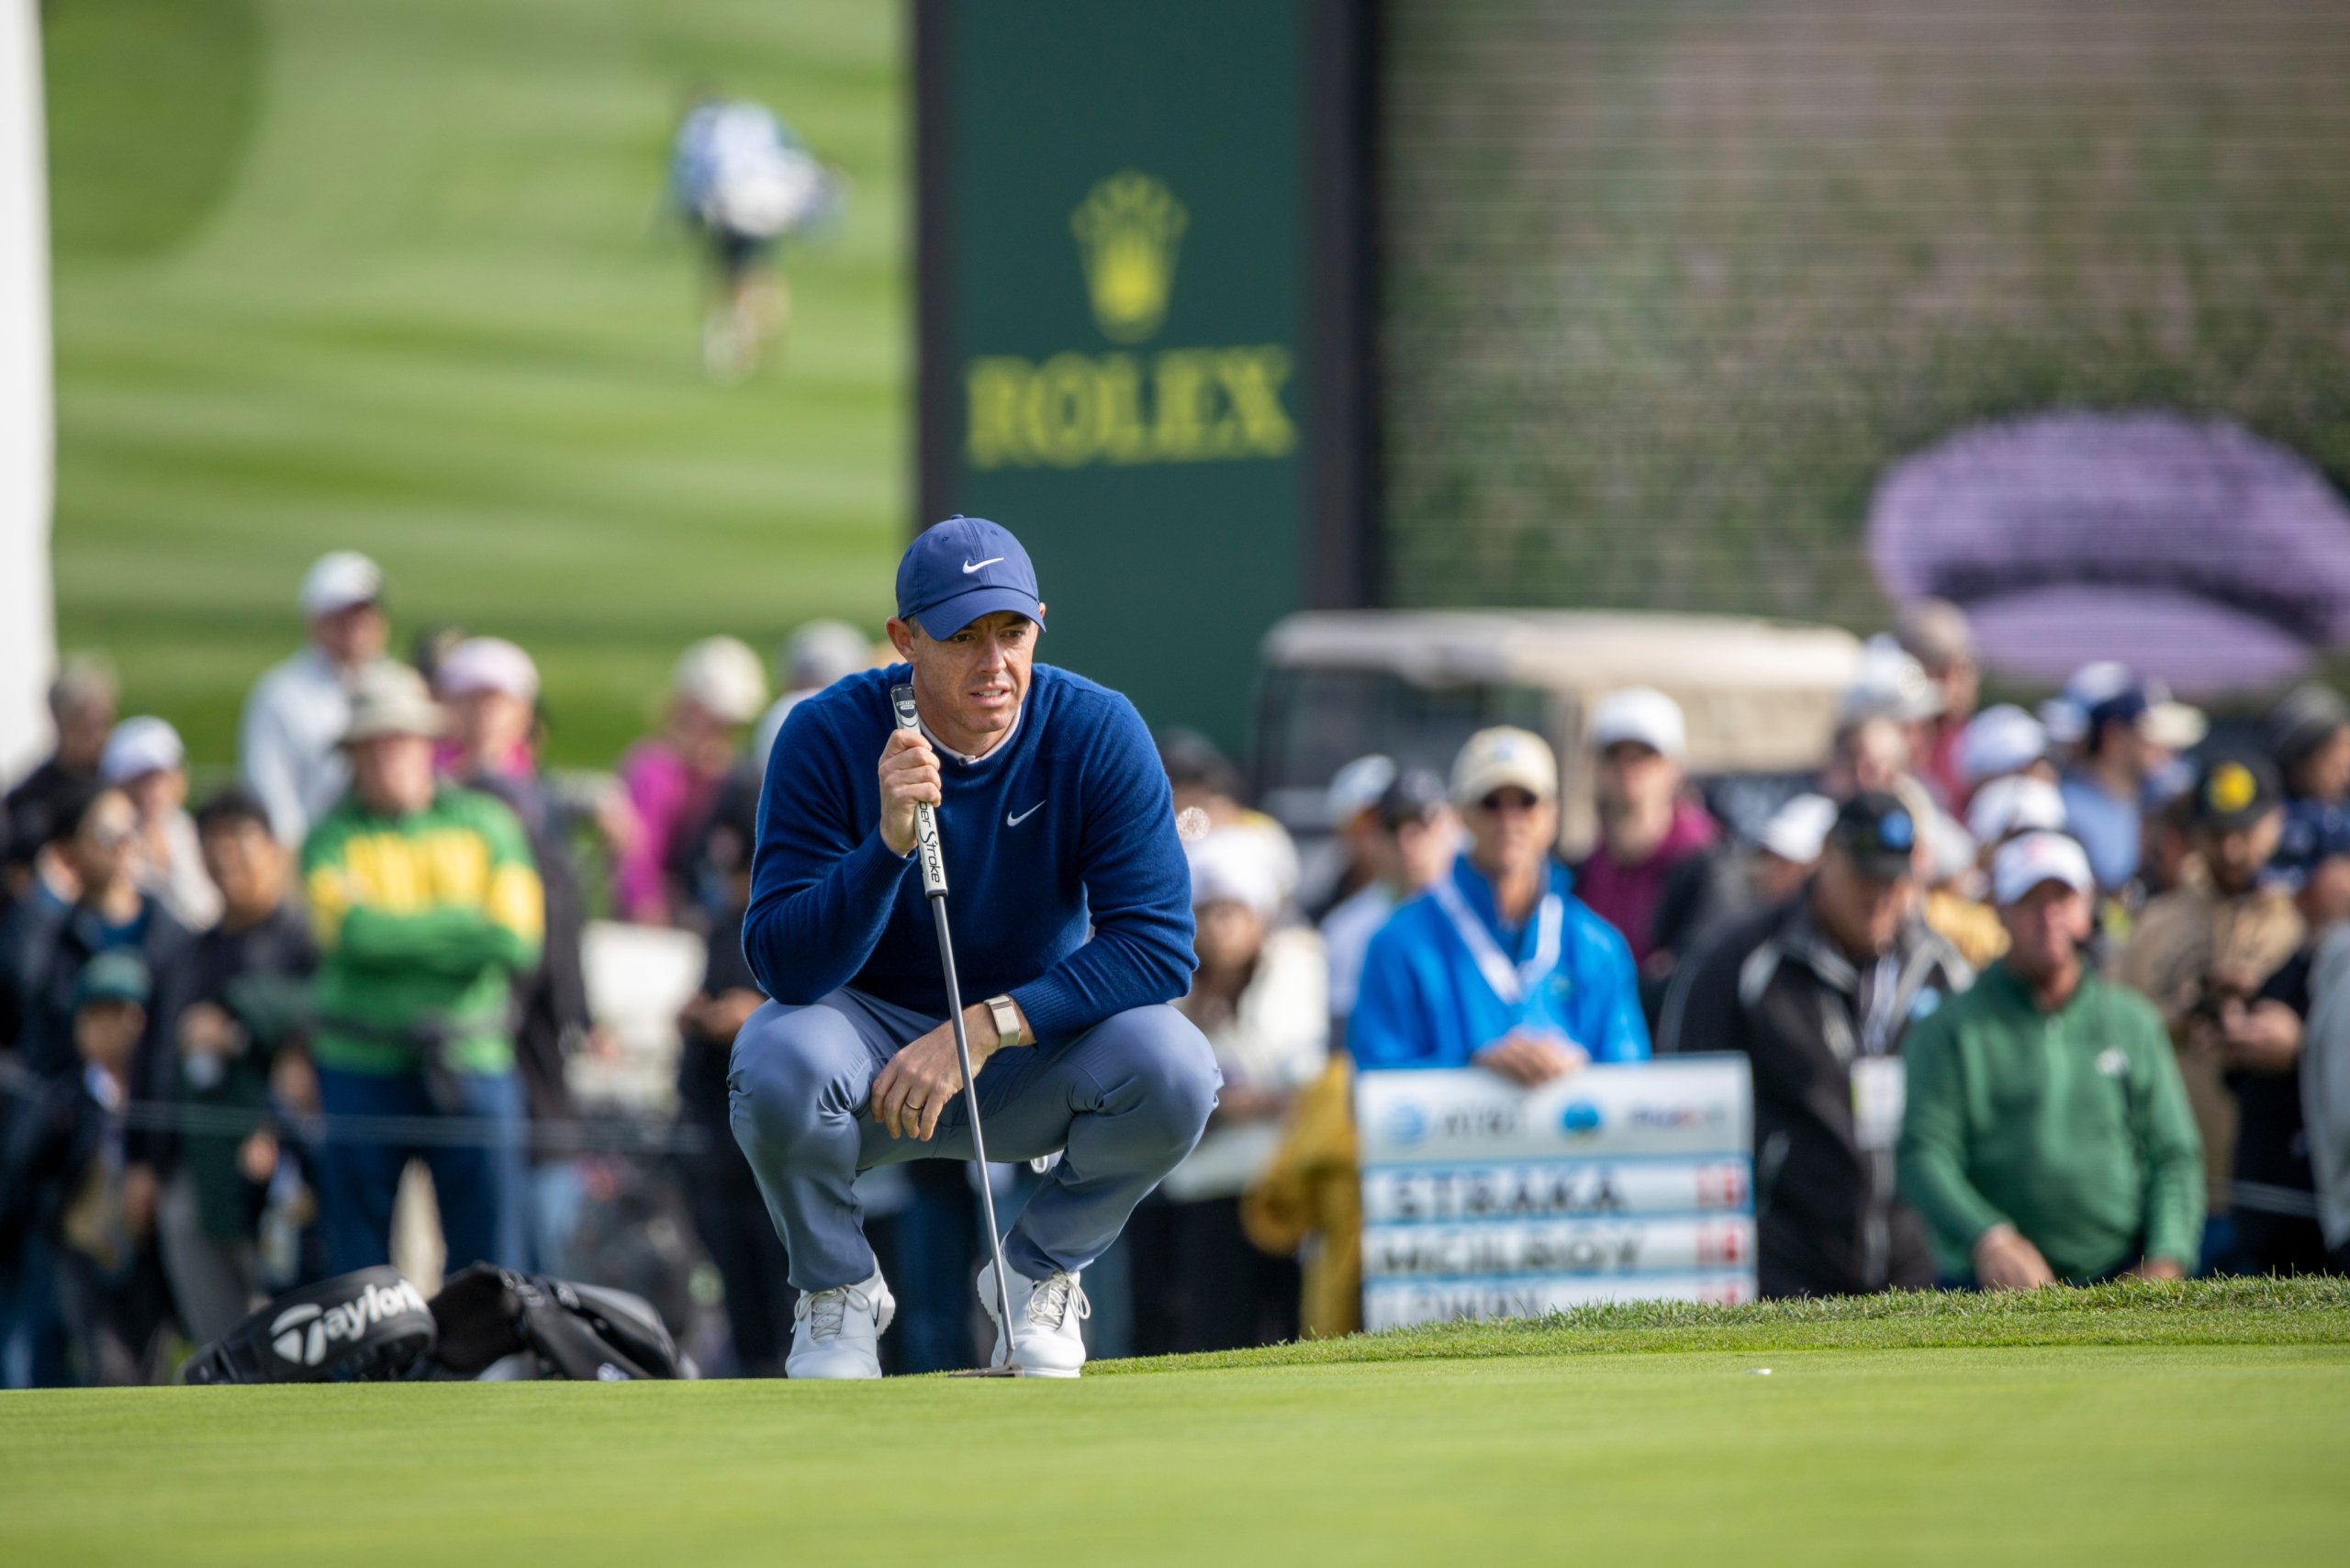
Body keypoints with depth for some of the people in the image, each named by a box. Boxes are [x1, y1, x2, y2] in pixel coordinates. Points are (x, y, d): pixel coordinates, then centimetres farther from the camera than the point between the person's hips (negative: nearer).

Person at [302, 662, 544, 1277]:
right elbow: (352, 929, -15)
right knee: (358, 1263, 1)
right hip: (362, 1067, -1)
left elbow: (517, 942, -5)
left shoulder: (486, 825, 8)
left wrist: (401, 938, -8)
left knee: (490, 1260, -3)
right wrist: (465, 923, -8)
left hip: (472, 1065, 1)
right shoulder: (333, 839, 4)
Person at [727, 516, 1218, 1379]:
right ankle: (838, 1292, -3)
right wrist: (889, 844, -40)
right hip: (871, 1039, -1)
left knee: (1173, 1070, -30)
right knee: (778, 1061, -35)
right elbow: (782, 966, -24)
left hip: (1032, 1049, 1)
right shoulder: (828, 738, -17)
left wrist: (987, 1027, -30)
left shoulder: (1097, 733, -15)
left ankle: (1037, 1274, 1)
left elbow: (1158, 944, -21)